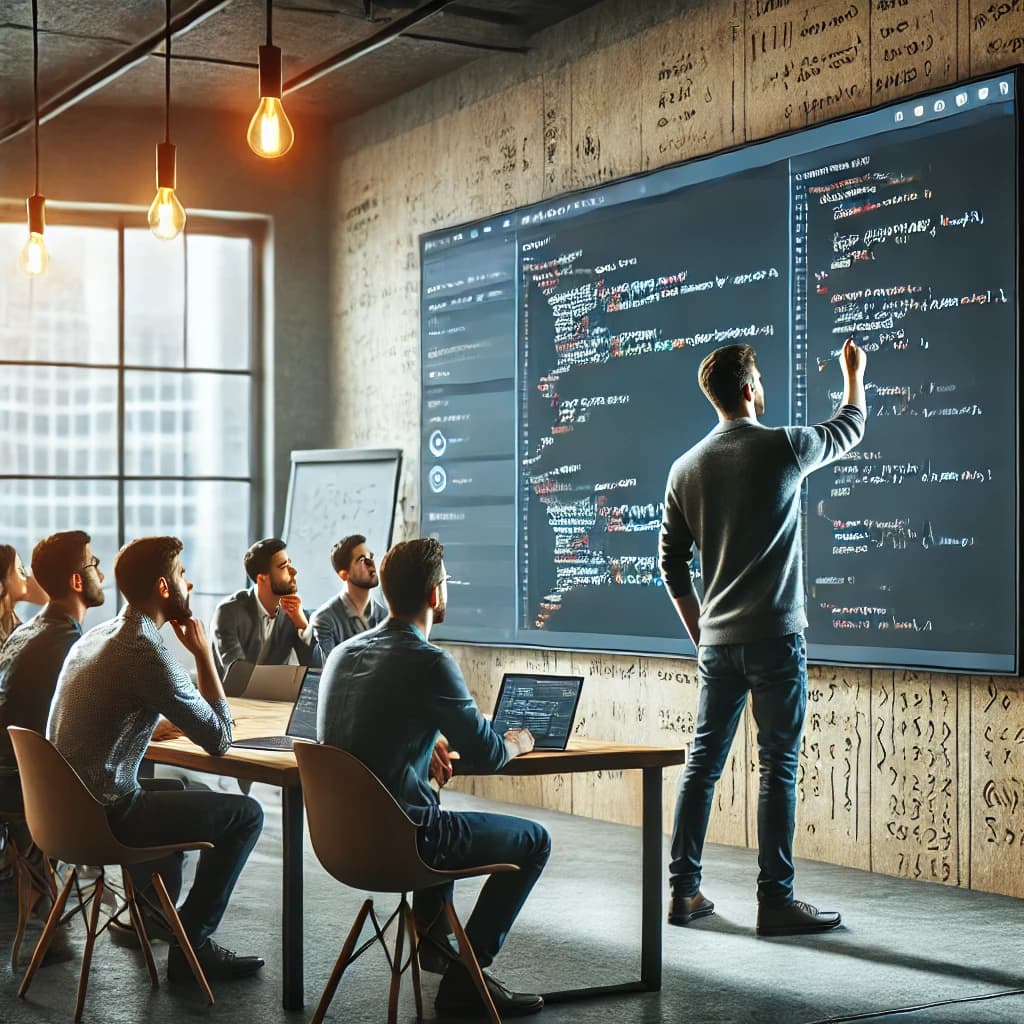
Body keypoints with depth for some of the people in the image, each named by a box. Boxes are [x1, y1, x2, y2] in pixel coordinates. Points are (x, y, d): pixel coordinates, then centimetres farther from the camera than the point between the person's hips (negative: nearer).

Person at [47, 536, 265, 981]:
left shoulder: (95, 636, 9)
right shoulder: (147, 653, -20)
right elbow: (220, 739, -15)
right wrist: (203, 654, -7)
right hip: (105, 818, -10)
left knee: (173, 788, 35)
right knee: (246, 814, -3)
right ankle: (191, 945, 0)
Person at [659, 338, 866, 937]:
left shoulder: (687, 468, 6)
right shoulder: (782, 448, -7)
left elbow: (672, 564, 10)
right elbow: (851, 429, 13)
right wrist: (854, 373, 32)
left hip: (717, 641, 5)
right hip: (775, 639, -5)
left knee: (703, 763, 10)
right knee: (779, 767, -1)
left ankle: (684, 892, 14)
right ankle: (776, 901, 1)